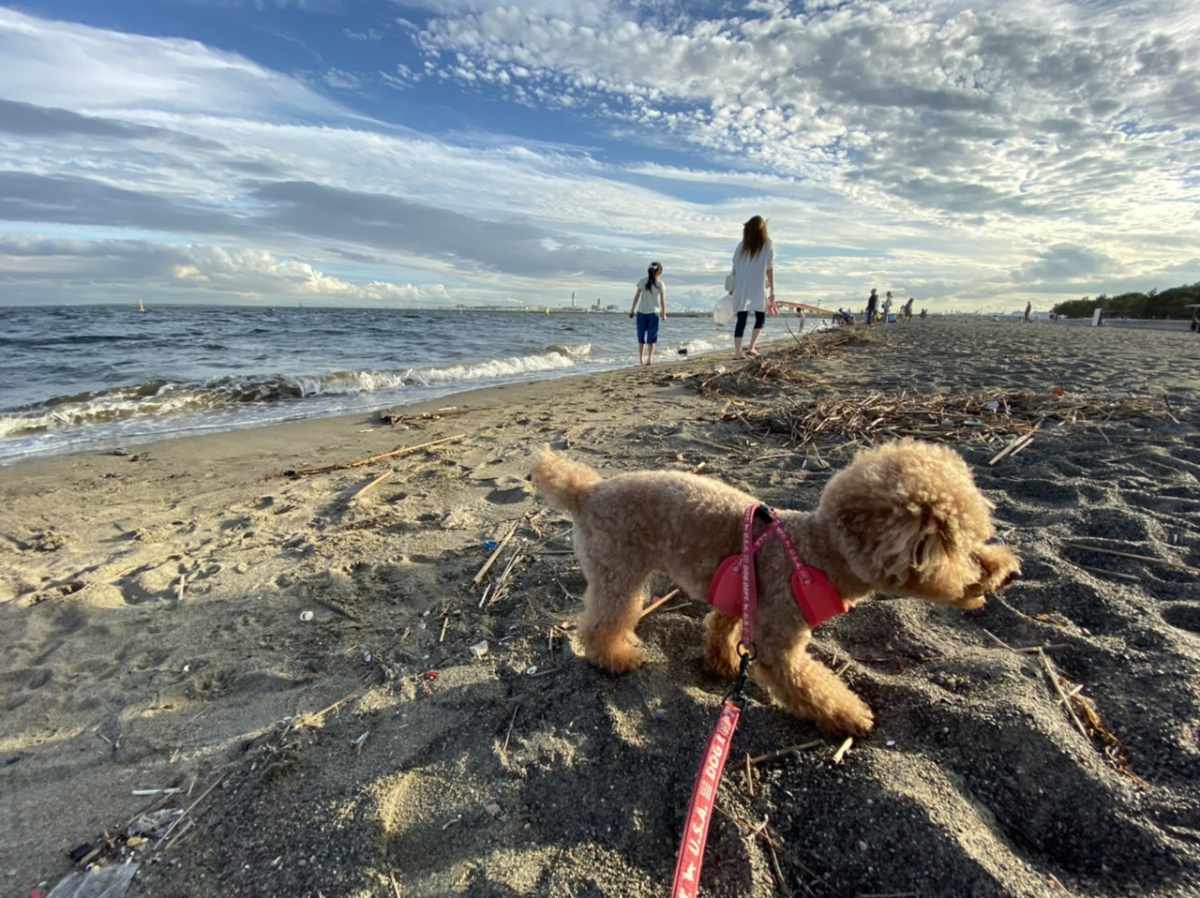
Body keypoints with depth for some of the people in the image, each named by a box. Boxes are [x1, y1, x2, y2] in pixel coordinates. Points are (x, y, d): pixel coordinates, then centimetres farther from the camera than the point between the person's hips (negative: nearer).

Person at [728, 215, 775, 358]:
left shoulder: (742, 245, 6)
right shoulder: (768, 245, 0)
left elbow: (734, 268, 4)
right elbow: (770, 269, -1)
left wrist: (733, 287, 12)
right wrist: (772, 291, 3)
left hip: (741, 289, 2)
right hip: (758, 289, -2)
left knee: (741, 320, 2)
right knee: (760, 318, 17)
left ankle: (737, 352, -4)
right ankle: (751, 347, 9)